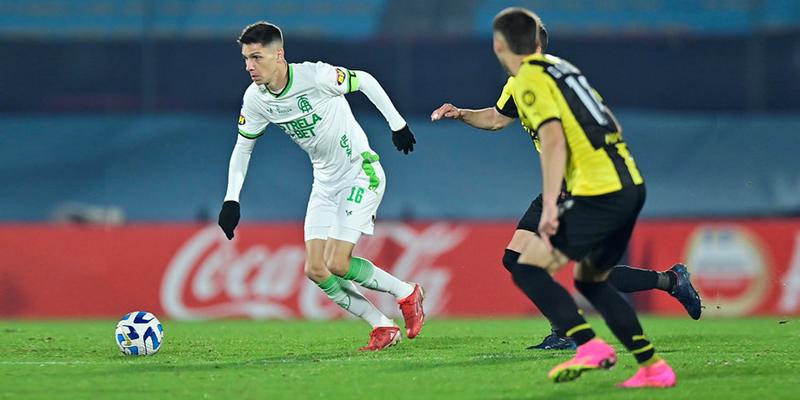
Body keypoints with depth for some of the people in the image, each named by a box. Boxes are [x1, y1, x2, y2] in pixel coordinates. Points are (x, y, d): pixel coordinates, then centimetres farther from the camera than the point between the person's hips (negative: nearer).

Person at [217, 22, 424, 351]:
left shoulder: (316, 76, -25)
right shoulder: (255, 99, -7)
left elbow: (364, 81, -9)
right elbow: (242, 147, 7)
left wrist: (397, 124, -5)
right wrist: (231, 199, 1)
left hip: (360, 173, -7)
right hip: (325, 182, 7)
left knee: (337, 264, -17)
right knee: (315, 270, -4)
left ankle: (406, 293, 8)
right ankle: (384, 327, 7)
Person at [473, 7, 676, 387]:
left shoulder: (530, 79, -5)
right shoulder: (562, 68, 20)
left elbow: (553, 138, -19)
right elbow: (609, 126, 25)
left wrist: (549, 205, -23)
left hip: (598, 192, -9)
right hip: (630, 184, 9)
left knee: (528, 267, -6)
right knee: (590, 279, 20)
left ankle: (591, 347, -18)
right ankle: (653, 367, 15)